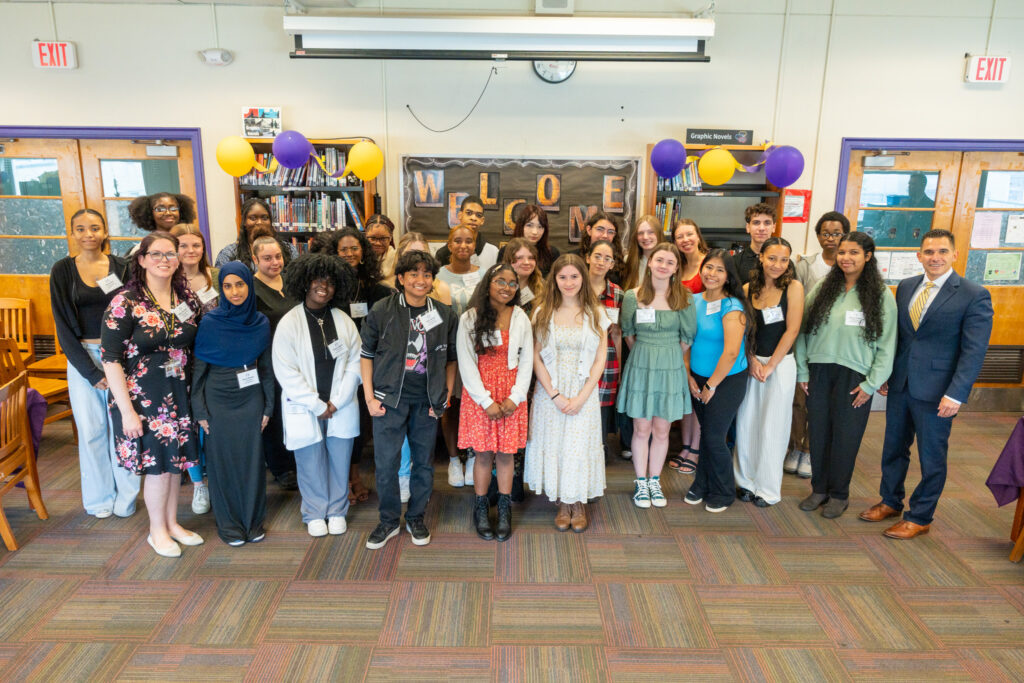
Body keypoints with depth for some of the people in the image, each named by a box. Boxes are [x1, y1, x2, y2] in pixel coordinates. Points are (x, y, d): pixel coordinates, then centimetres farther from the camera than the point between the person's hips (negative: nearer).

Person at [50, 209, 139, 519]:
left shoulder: (122, 267, 2)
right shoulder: (62, 271, 2)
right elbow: (63, 325, -1)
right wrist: (92, 372, -7)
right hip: (82, 357, 1)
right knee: (91, 429, 6)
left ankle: (125, 497, 16)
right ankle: (100, 498, 21)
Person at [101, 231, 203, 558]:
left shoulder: (187, 298, 2)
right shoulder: (126, 302, -13)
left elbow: (196, 347, 10)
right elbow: (110, 359, -14)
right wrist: (127, 410, -16)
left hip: (179, 395, 5)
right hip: (143, 397, -4)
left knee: (175, 460, 14)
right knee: (157, 463, 5)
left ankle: (172, 522, 33)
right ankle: (157, 530, 26)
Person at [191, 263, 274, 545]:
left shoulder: (261, 323, 0)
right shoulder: (210, 322, -7)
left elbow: (267, 366, 6)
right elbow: (199, 368, -4)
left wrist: (268, 405, 4)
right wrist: (199, 410, -6)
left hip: (251, 399, 2)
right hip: (218, 400, -2)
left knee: (252, 459, 8)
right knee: (222, 460, 7)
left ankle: (253, 520, 24)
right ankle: (228, 524, 23)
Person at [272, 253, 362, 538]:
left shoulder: (343, 321, 2)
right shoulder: (289, 323, -7)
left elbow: (355, 362, 0)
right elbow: (286, 372, -10)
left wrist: (337, 401, -9)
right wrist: (317, 405, -12)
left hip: (341, 407, 2)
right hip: (304, 409, -2)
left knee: (340, 462, 10)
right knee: (311, 464, 9)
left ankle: (337, 511, 30)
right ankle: (315, 514, 29)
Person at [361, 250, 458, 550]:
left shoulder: (444, 315, 2)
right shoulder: (382, 311, -3)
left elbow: (451, 359, 9)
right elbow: (367, 355, 1)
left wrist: (445, 396, 2)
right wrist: (369, 398, -4)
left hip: (427, 401, 2)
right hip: (390, 398, -1)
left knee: (424, 461, 11)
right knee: (385, 462, 3)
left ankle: (416, 518, 30)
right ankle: (389, 521, 23)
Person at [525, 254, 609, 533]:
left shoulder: (596, 313, 1)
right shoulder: (543, 312, 1)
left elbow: (600, 360, -1)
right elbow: (536, 357, -2)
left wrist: (581, 397, -10)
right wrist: (555, 394, -11)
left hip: (584, 392, 0)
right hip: (550, 392, 1)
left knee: (580, 445, 4)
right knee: (553, 445, 5)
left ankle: (579, 504, 24)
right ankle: (562, 503, 23)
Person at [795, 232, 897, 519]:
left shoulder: (880, 295, -2)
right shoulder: (823, 288, 4)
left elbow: (886, 344, -3)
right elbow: (803, 331, 3)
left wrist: (871, 384, -8)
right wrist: (802, 371, -1)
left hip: (853, 376, -2)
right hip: (819, 373, 2)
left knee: (845, 436, 6)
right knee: (818, 433, 9)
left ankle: (839, 494, 24)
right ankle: (819, 488, 25)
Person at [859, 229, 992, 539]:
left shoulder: (974, 296, -9)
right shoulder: (906, 287, 6)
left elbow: (974, 351, -13)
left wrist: (955, 394, -20)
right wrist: (884, 374, 11)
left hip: (936, 391, -5)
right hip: (899, 385, 5)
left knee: (932, 457, 9)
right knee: (893, 448, 17)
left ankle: (920, 518, 24)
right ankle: (890, 502, 35)